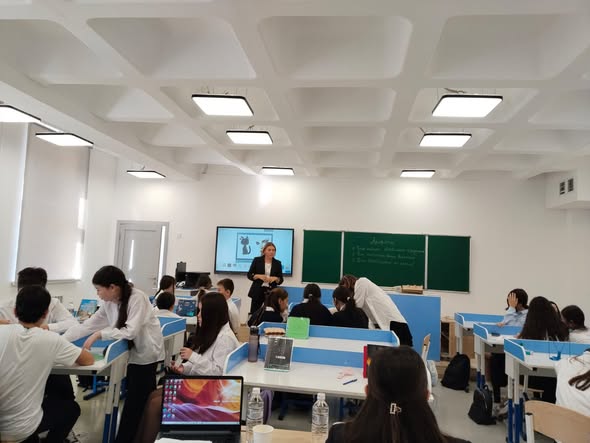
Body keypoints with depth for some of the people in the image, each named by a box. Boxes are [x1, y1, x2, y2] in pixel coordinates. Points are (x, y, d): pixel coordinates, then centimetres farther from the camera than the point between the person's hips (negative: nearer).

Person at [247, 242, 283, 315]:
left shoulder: (277, 263, 6)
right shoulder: (257, 260, 2)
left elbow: (281, 280, 8)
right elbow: (249, 275, 2)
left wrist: (275, 278, -13)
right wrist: (259, 276, -15)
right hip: (257, 291, -1)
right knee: (253, 313, 1)